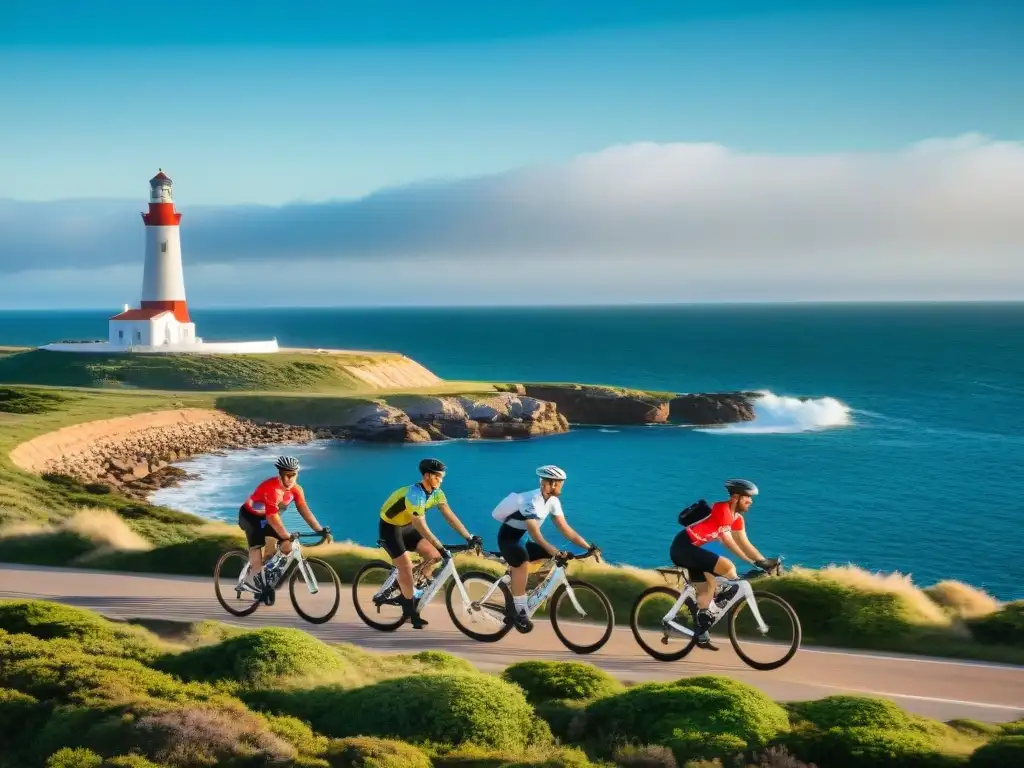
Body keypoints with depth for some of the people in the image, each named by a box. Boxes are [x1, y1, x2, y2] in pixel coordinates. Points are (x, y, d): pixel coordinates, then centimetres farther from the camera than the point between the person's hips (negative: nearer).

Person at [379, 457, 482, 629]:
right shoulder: (415, 494, -33)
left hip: (407, 526, 8)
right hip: (390, 527, -8)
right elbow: (420, 525, -38)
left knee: (433, 555, -3)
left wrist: (469, 537, -17)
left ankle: (415, 592, 12)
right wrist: (441, 547, -40)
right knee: (406, 567, -12)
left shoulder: (436, 492, -9)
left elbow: (449, 515, -10)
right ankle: (410, 610, -1)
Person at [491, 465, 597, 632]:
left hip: (523, 538, 9)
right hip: (509, 537, -9)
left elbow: (565, 529, 0)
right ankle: (519, 611, -30)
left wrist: (588, 547, -9)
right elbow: (534, 532, -39)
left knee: (554, 559, 2)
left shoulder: (553, 501, 0)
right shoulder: (531, 500, -27)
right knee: (523, 561, -37)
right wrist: (555, 551, -52)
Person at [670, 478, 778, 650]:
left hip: (690, 549, 11)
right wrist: (754, 562, -20)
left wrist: (764, 561, -1)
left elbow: (744, 543, 11)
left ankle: (701, 635, 21)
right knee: (729, 568, -22)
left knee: (707, 587, 15)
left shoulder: (737, 517, 11)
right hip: (684, 547, -11)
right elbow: (727, 541, -20)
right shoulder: (722, 509, -18)